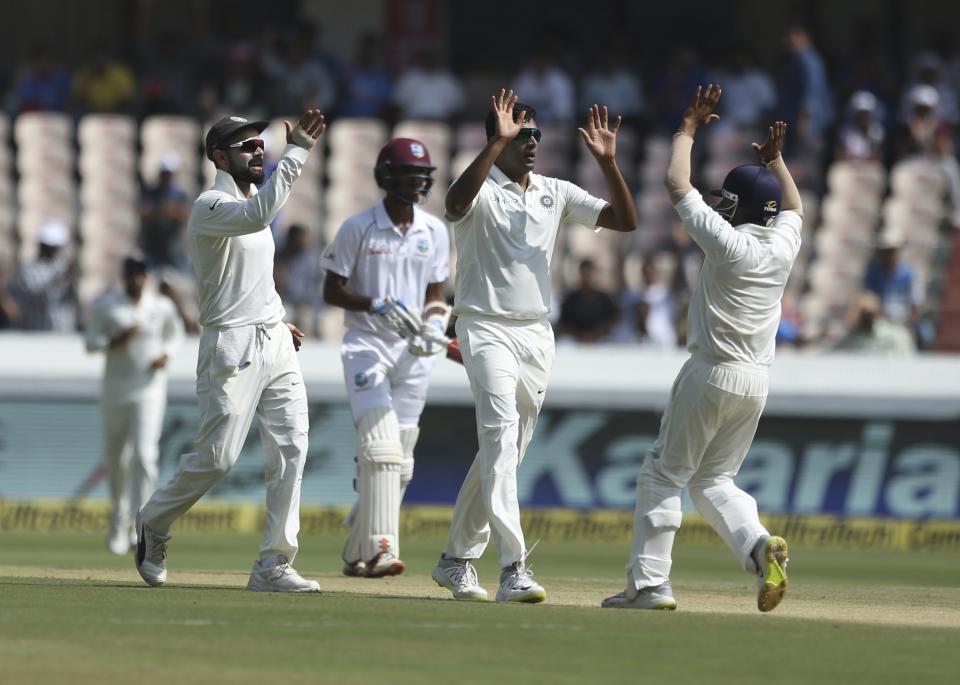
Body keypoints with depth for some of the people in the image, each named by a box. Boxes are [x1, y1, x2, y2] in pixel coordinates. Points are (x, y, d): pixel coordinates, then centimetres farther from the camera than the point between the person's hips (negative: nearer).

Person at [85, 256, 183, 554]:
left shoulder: (161, 307, 2)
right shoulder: (105, 305, -1)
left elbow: (175, 334, 18)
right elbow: (90, 343, -1)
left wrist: (166, 354, -2)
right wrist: (115, 341, -19)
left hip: (149, 392, -1)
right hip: (114, 391, 1)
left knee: (144, 455, -16)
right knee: (115, 457, 9)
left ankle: (138, 526, -18)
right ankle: (119, 516, 33)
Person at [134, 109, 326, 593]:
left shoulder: (250, 201, 18)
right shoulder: (210, 206, -11)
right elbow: (258, 216, -33)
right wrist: (296, 153, -34)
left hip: (275, 343, 8)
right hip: (232, 347, -8)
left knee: (290, 449, -4)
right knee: (216, 457, -7)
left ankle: (273, 565, -3)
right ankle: (153, 525, 19)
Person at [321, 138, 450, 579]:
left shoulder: (435, 232, 7)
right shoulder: (358, 228, -5)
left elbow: (436, 295, 12)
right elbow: (332, 291, -4)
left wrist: (432, 329, -9)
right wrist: (377, 305, -20)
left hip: (414, 353, 5)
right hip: (367, 344, -5)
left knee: (400, 461, 6)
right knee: (382, 447, -20)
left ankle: (356, 553, 17)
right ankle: (379, 549, -26)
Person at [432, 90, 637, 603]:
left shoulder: (556, 194, 10)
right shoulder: (482, 190, -7)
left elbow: (624, 220, 4)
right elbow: (456, 202, -33)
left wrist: (607, 162, -9)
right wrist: (497, 143, -35)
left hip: (537, 335, 7)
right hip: (487, 329, -7)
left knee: (504, 453, 12)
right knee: (500, 435, -23)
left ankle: (456, 560, 26)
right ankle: (513, 568, -32)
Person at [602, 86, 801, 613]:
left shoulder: (727, 242, -14)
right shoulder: (783, 246, 3)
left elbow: (676, 184, -6)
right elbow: (793, 208, 29)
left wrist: (688, 129, 5)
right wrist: (775, 160, 31)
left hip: (711, 374, -6)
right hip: (757, 382, 6)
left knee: (664, 473, 3)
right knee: (713, 480, 16)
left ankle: (649, 583, -2)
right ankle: (761, 546, -9)